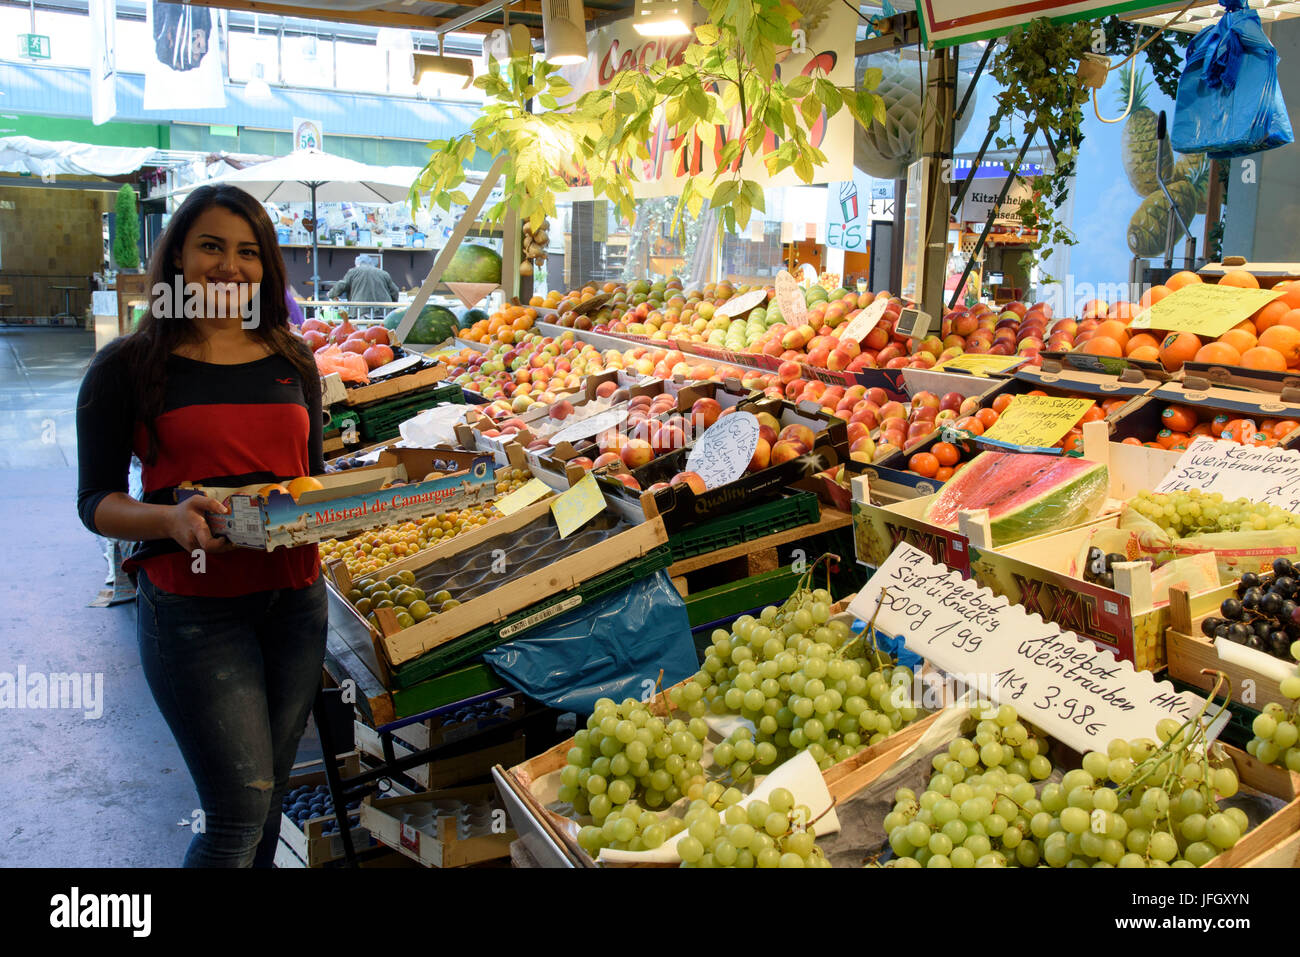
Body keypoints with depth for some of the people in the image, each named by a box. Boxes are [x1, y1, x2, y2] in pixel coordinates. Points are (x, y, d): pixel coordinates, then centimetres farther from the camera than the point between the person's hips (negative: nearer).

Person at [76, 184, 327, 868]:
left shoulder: (292, 362, 9)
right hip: (193, 608, -5)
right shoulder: (128, 368, -4)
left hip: (295, 598, 5)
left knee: (269, 793, 16)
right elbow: (95, 501, -4)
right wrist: (171, 518, -23)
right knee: (242, 809, -5)